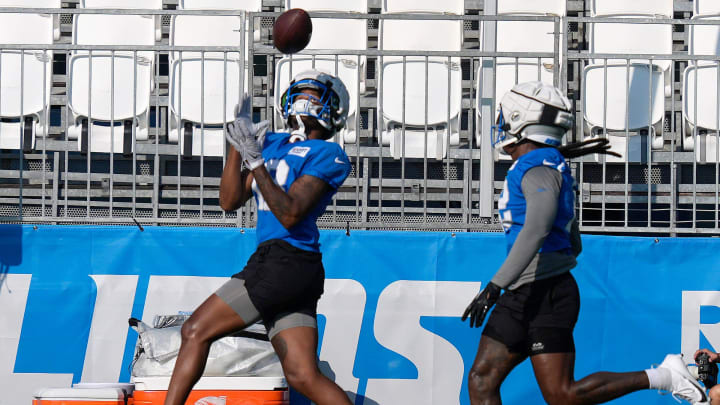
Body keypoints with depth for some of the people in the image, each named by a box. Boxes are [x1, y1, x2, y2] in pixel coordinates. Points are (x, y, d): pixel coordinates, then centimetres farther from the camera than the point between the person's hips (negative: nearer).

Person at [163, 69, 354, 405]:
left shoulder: (328, 156, -2)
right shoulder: (273, 144, 20)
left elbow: (290, 215, -14)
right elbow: (230, 201, 14)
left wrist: (255, 161, -18)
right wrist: (238, 148, 3)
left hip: (285, 262, -8)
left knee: (196, 331, -4)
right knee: (303, 378, 1)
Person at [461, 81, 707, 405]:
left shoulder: (538, 168, -12)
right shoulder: (544, 168, 18)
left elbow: (537, 228, -29)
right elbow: (574, 244, 25)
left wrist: (495, 286, -34)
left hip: (547, 298, -10)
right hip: (522, 297, 10)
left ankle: (663, 376, -2)